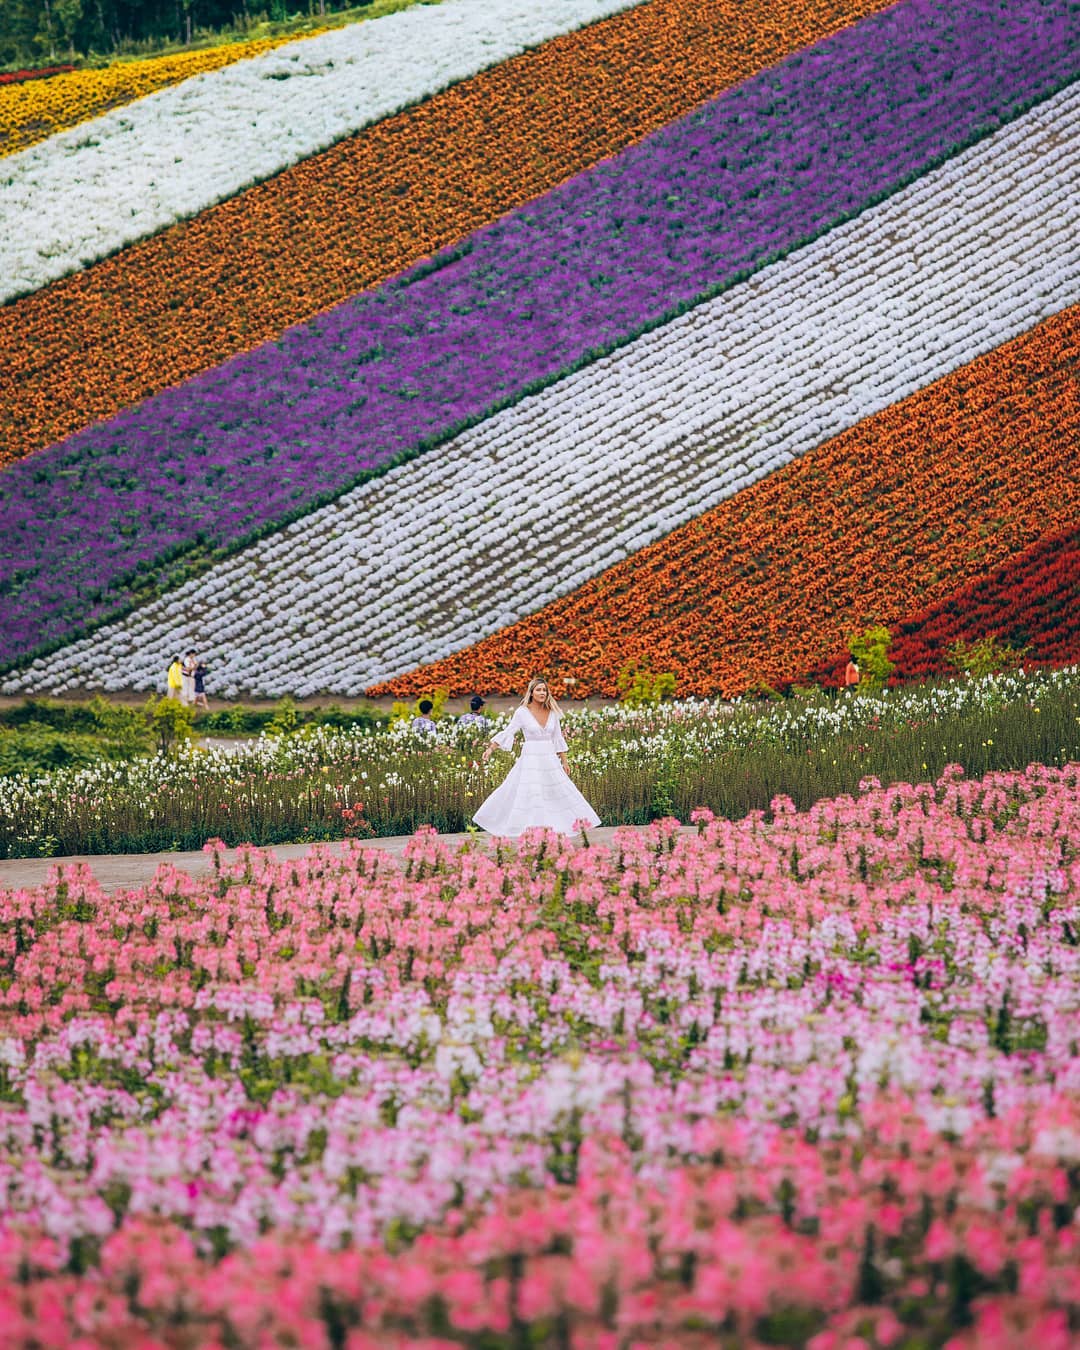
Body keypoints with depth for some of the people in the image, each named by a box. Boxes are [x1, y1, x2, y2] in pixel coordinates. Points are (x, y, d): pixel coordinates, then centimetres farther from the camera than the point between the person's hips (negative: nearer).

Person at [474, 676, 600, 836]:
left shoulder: (552, 712, 6)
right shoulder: (522, 712, -5)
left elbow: (558, 739, 12)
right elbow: (507, 733, -2)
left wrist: (564, 762, 13)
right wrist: (490, 748, -11)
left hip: (550, 760, 4)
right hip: (530, 760, -4)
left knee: (560, 792, 5)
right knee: (527, 795, -3)